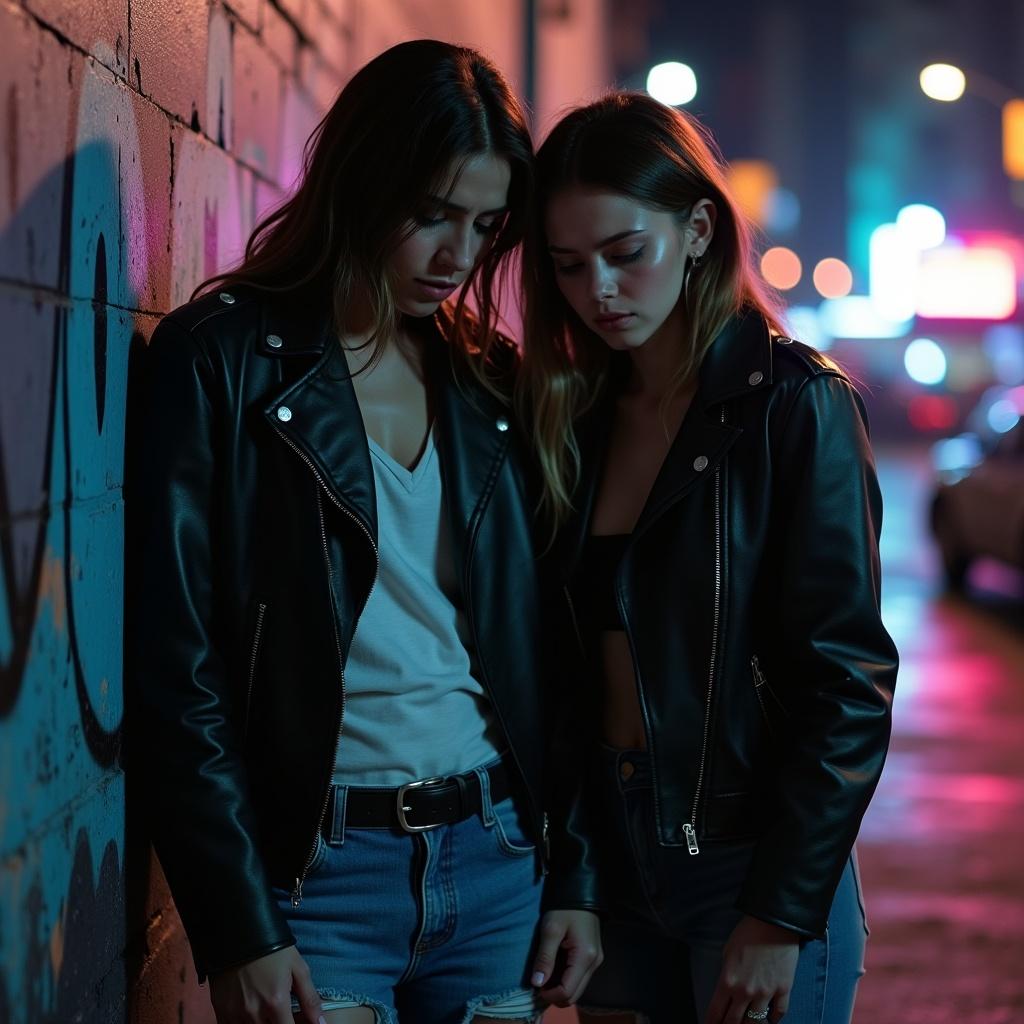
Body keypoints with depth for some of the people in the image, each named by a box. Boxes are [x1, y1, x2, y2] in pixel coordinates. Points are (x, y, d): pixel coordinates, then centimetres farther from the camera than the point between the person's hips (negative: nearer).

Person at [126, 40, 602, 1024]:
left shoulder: (493, 381, 9)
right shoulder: (221, 362, -6)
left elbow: (543, 648, 11)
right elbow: (176, 666, -9)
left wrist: (575, 877, 7)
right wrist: (238, 931, -12)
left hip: (497, 858, 4)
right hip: (316, 867, -4)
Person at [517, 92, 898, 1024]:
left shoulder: (796, 404, -9)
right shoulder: (573, 414, 7)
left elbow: (847, 680, -12)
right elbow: (572, 661, 8)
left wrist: (782, 914, -15)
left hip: (751, 861, -5)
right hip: (609, 859, 5)